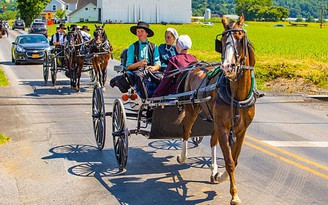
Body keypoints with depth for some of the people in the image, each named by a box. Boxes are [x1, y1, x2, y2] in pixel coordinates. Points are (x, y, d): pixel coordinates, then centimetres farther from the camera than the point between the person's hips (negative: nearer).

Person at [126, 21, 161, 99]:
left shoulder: (154, 47, 20)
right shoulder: (132, 47, 16)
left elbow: (158, 64, 11)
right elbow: (128, 66, 7)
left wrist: (154, 67, -14)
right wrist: (139, 64, -14)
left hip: (150, 70, 1)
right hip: (137, 70, -1)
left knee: (160, 77, -32)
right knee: (139, 76, -38)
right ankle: (145, 98, -45)